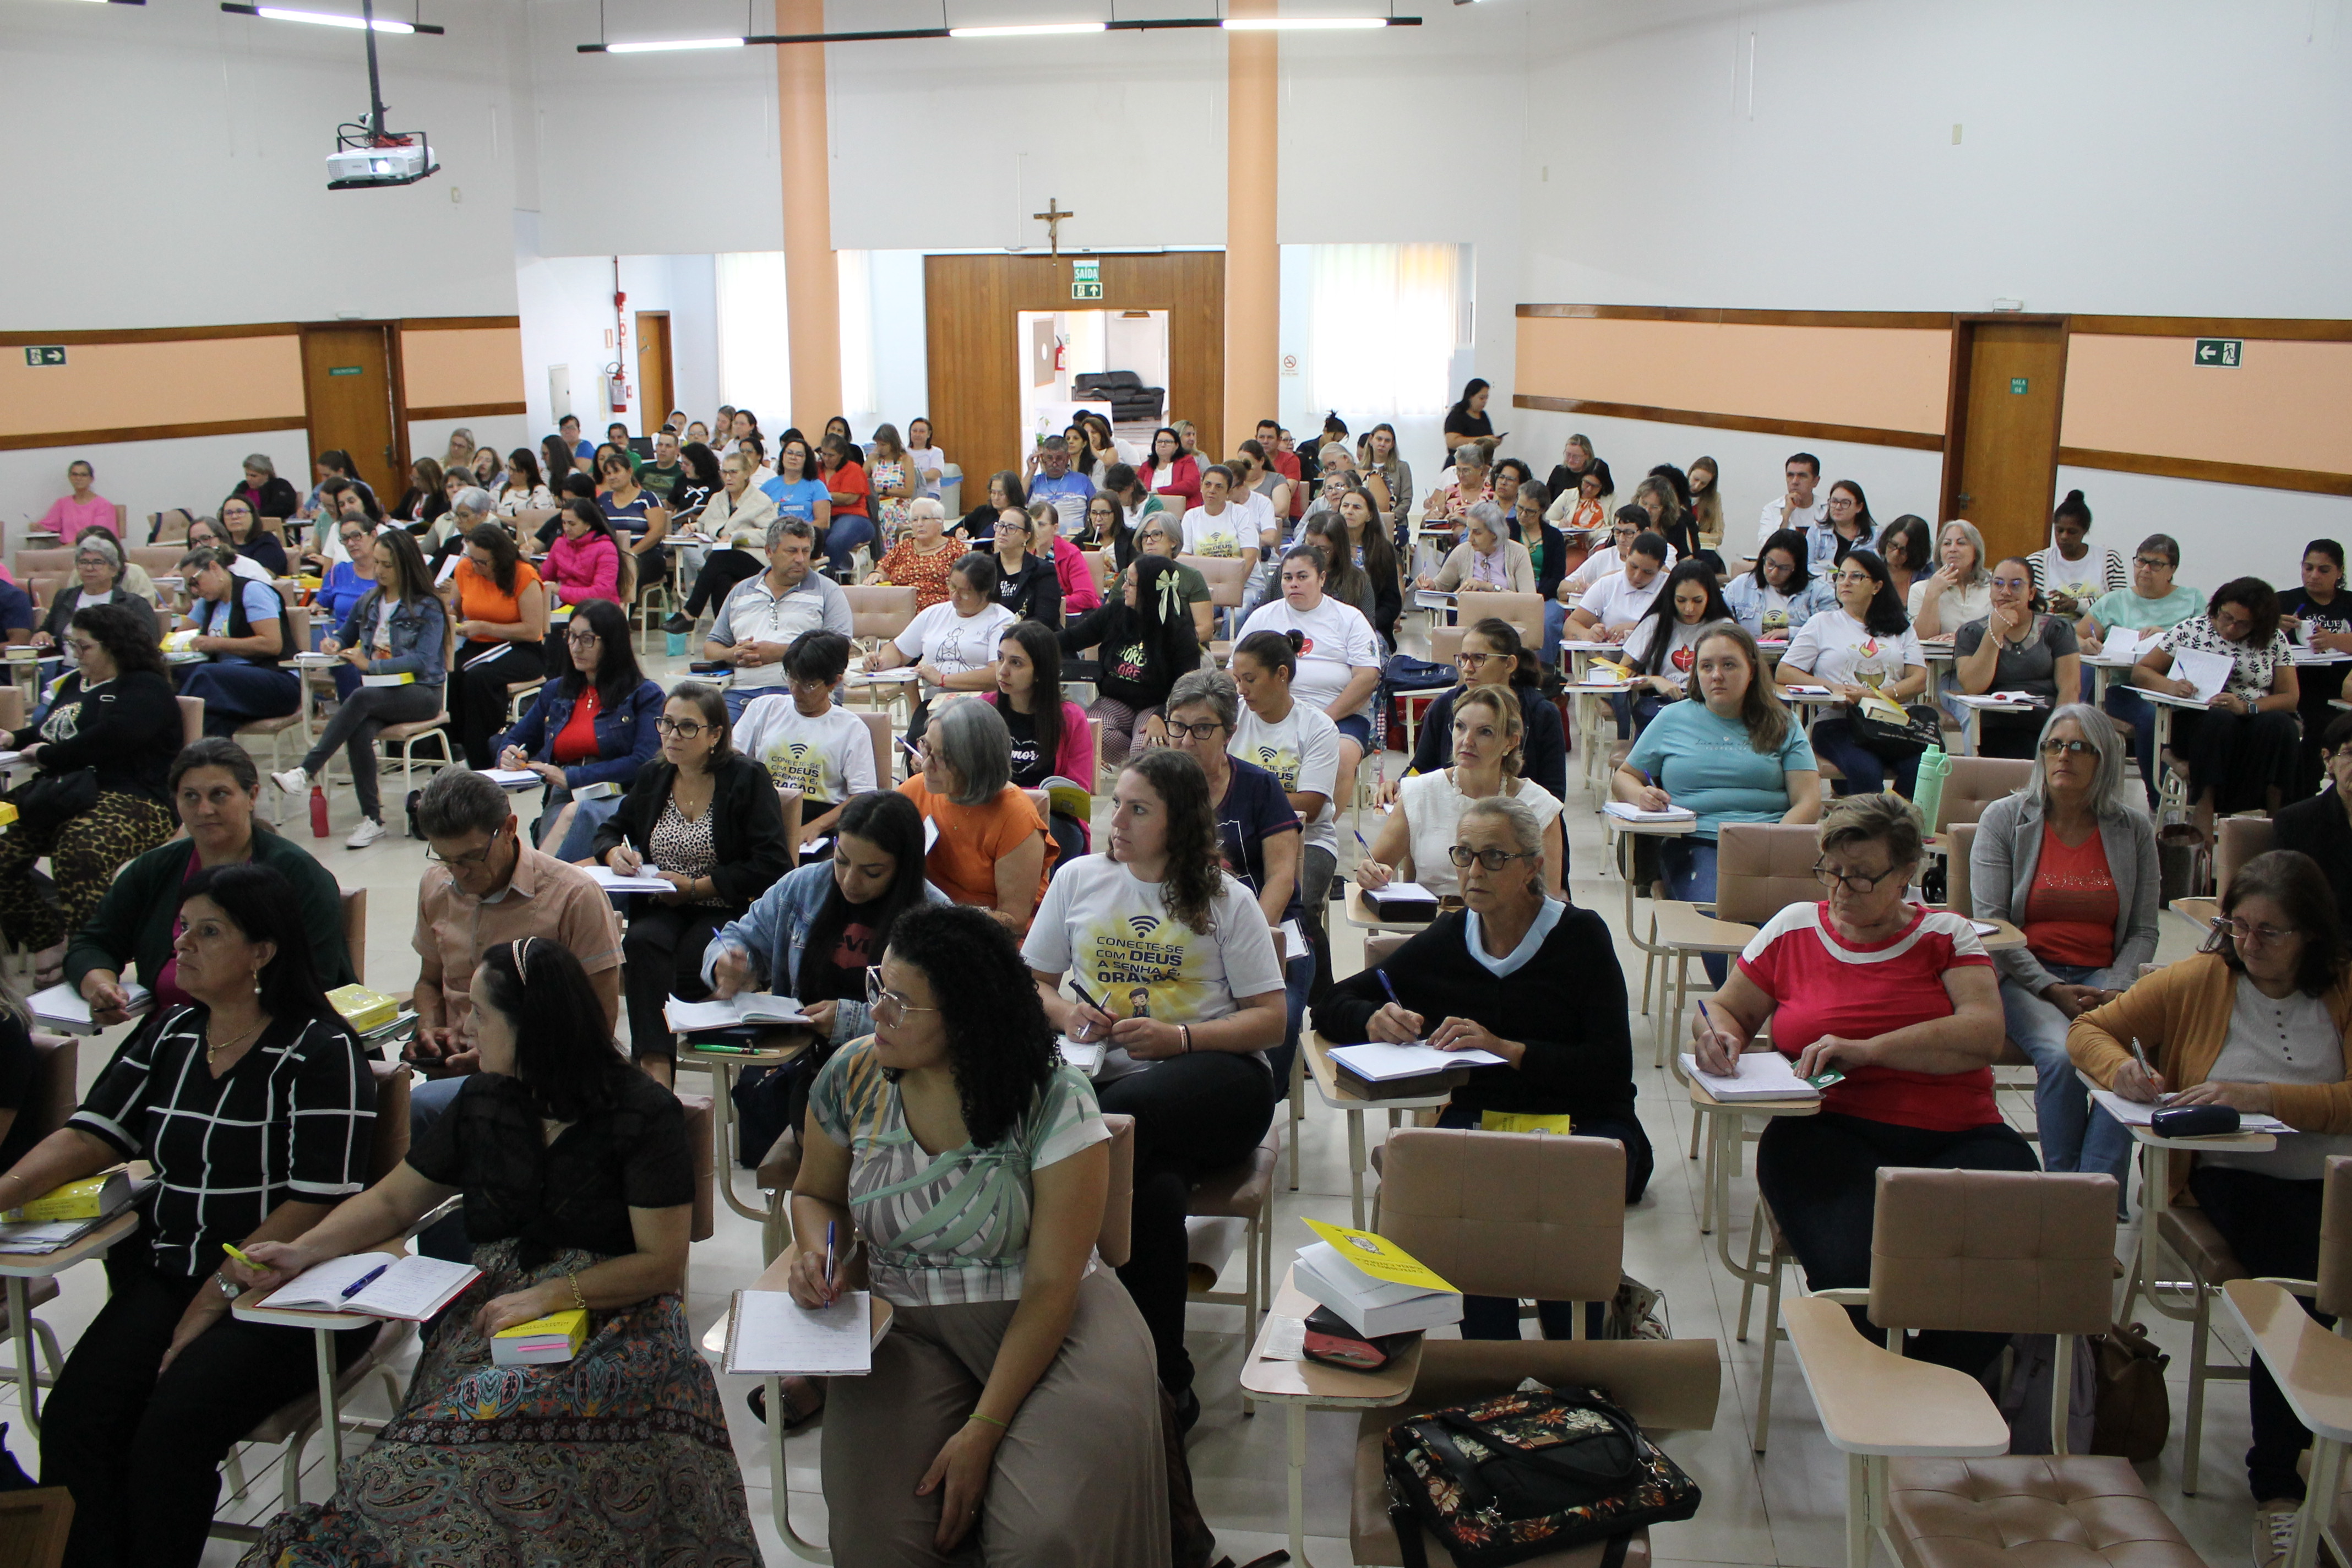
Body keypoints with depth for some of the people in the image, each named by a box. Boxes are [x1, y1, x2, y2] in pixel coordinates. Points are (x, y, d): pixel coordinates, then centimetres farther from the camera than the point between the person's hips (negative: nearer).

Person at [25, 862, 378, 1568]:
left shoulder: (321, 1052, -9)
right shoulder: (168, 1036, 14)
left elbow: (318, 1202, -13)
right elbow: (92, 1134, 6)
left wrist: (219, 1296, -16)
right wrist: (9, 1189, -14)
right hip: (167, 1274, 6)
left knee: (170, 1432, -24)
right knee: (72, 1423, -15)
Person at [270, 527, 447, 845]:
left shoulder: (428, 609, -1)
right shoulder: (368, 603, 17)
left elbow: (423, 659, -14)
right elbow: (345, 636, 33)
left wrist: (371, 665, -23)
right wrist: (334, 643, 8)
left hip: (421, 692, -4)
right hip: (379, 693, 5)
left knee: (361, 697, -35)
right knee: (359, 731, -31)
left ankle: (307, 771, -37)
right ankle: (372, 818, -29)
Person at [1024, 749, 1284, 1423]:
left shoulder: (1225, 900, 7)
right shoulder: (1079, 880, 14)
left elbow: (1271, 1019, 4)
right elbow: (1031, 983, 22)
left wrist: (1179, 1038, -12)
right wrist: (1065, 1014, -2)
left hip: (1215, 1076, -2)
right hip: (1108, 1078, 2)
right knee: (1156, 1188, -34)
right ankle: (1166, 1377, -19)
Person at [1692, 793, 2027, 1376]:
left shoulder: (1945, 934, 12)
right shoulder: (1794, 928, 17)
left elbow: (1983, 1034, -5)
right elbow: (1725, 1008, 23)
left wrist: (1866, 1050, -16)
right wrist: (1718, 1034, -3)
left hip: (1958, 1136, 1)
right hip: (1828, 1132, 0)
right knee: (1850, 1271, -32)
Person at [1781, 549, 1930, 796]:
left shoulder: (1899, 626, 22)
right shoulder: (1822, 623, 17)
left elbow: (1919, 680, 10)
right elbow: (1783, 673, 10)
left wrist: (1875, 695, -8)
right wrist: (1831, 687, -7)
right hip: (1838, 722, -2)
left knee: (1921, 770, -31)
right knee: (1866, 771, -35)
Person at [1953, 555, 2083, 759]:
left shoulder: (2056, 629, 14)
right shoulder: (1970, 633, 13)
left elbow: (2069, 688, 3)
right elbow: (1972, 687, -4)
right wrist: (1995, 632, -5)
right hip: (1997, 732, -1)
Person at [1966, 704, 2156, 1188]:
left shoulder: (2134, 829, 9)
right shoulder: (2004, 818, 3)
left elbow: (2143, 931, 10)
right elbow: (1990, 923, -3)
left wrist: (2116, 990, -9)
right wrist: (2051, 990, -14)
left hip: (2101, 978, 2)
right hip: (2025, 976, -2)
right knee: (2062, 1054, -32)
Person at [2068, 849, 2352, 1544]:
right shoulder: (2200, 981, 9)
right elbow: (2088, 1030, 9)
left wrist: (2260, 1096, -20)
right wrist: (2122, 1071, -12)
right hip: (2231, 1174, -1)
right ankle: (2276, 1483, -16)